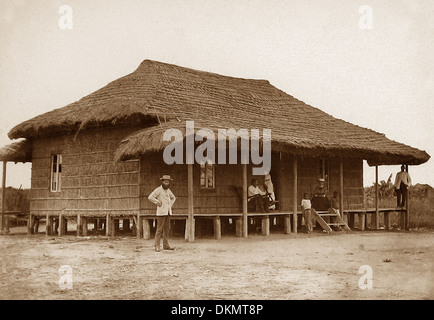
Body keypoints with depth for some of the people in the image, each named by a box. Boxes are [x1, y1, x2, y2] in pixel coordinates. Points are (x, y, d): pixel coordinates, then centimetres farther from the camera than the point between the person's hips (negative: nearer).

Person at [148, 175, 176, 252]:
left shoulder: (168, 190, 14)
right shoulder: (158, 190, -8)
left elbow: (173, 198, 31)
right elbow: (150, 197, -20)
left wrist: (170, 205, 16)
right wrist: (158, 203, -16)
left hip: (168, 212, 7)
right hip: (161, 212, -7)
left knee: (166, 228, 7)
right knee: (159, 229, -8)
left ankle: (166, 245, 10)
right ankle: (156, 246, -5)